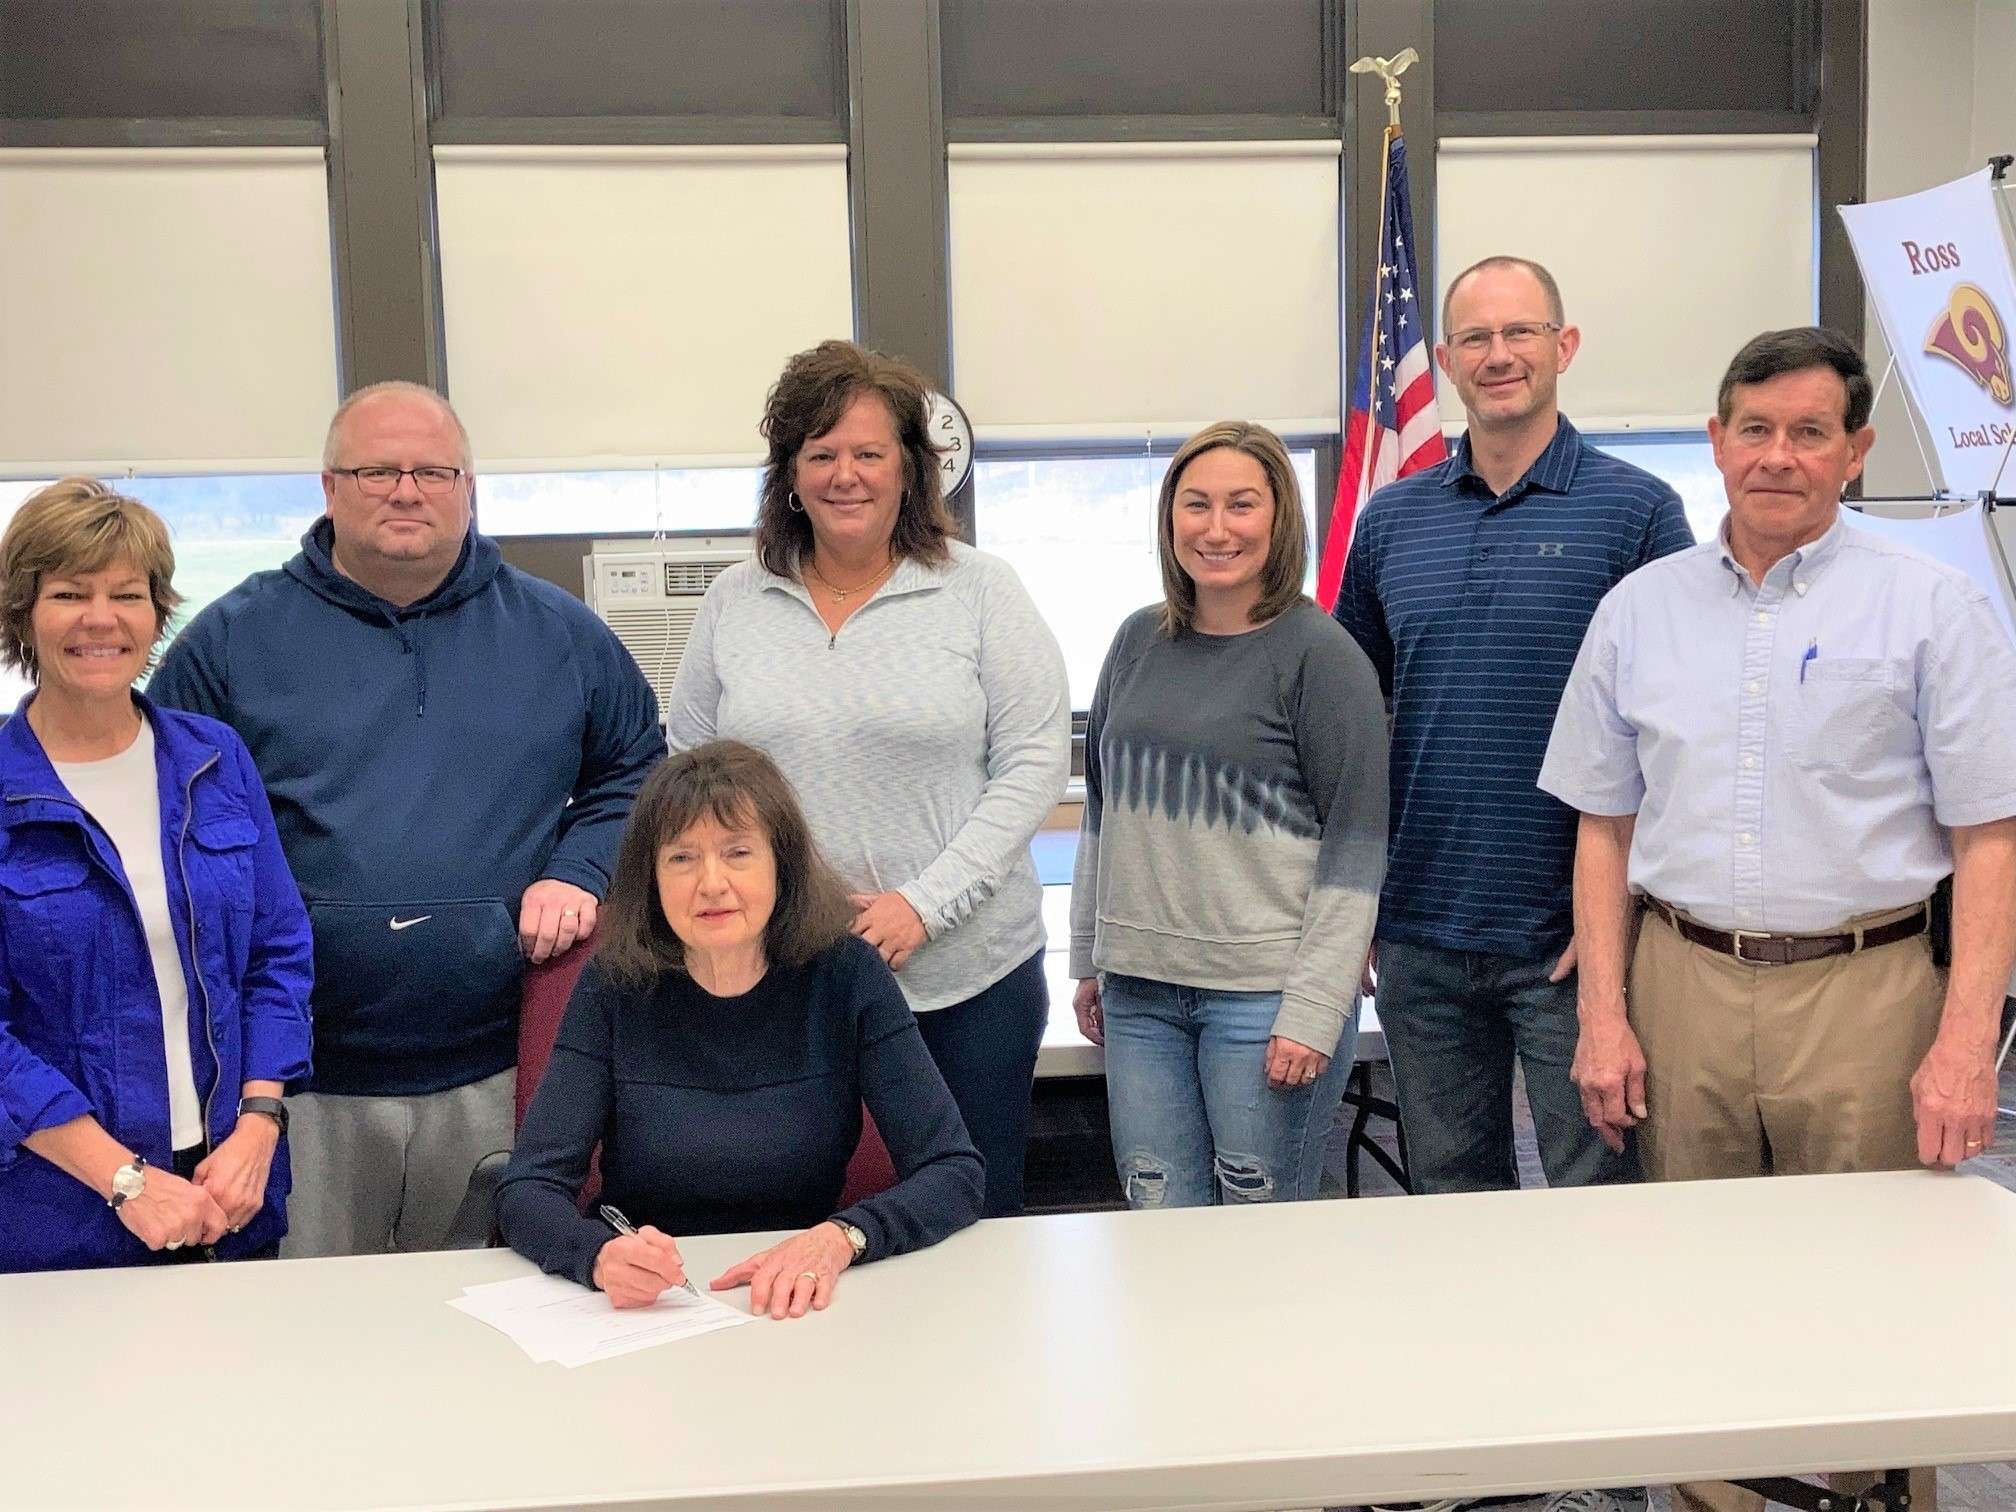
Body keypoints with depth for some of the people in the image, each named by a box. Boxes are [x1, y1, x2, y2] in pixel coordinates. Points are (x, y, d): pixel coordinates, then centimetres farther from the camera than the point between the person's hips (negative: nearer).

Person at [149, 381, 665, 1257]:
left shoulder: (558, 634, 9)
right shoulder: (234, 638, 5)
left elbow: (639, 768, 15)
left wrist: (580, 874, -2)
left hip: (499, 1077, 1)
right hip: (298, 1082, -1)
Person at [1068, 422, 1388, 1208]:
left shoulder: (1321, 655, -6)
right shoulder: (1138, 641, 9)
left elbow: (1356, 844, -8)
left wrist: (1315, 1010, -12)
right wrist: (1089, 958, 15)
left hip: (1264, 994, -4)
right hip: (1139, 989, 5)